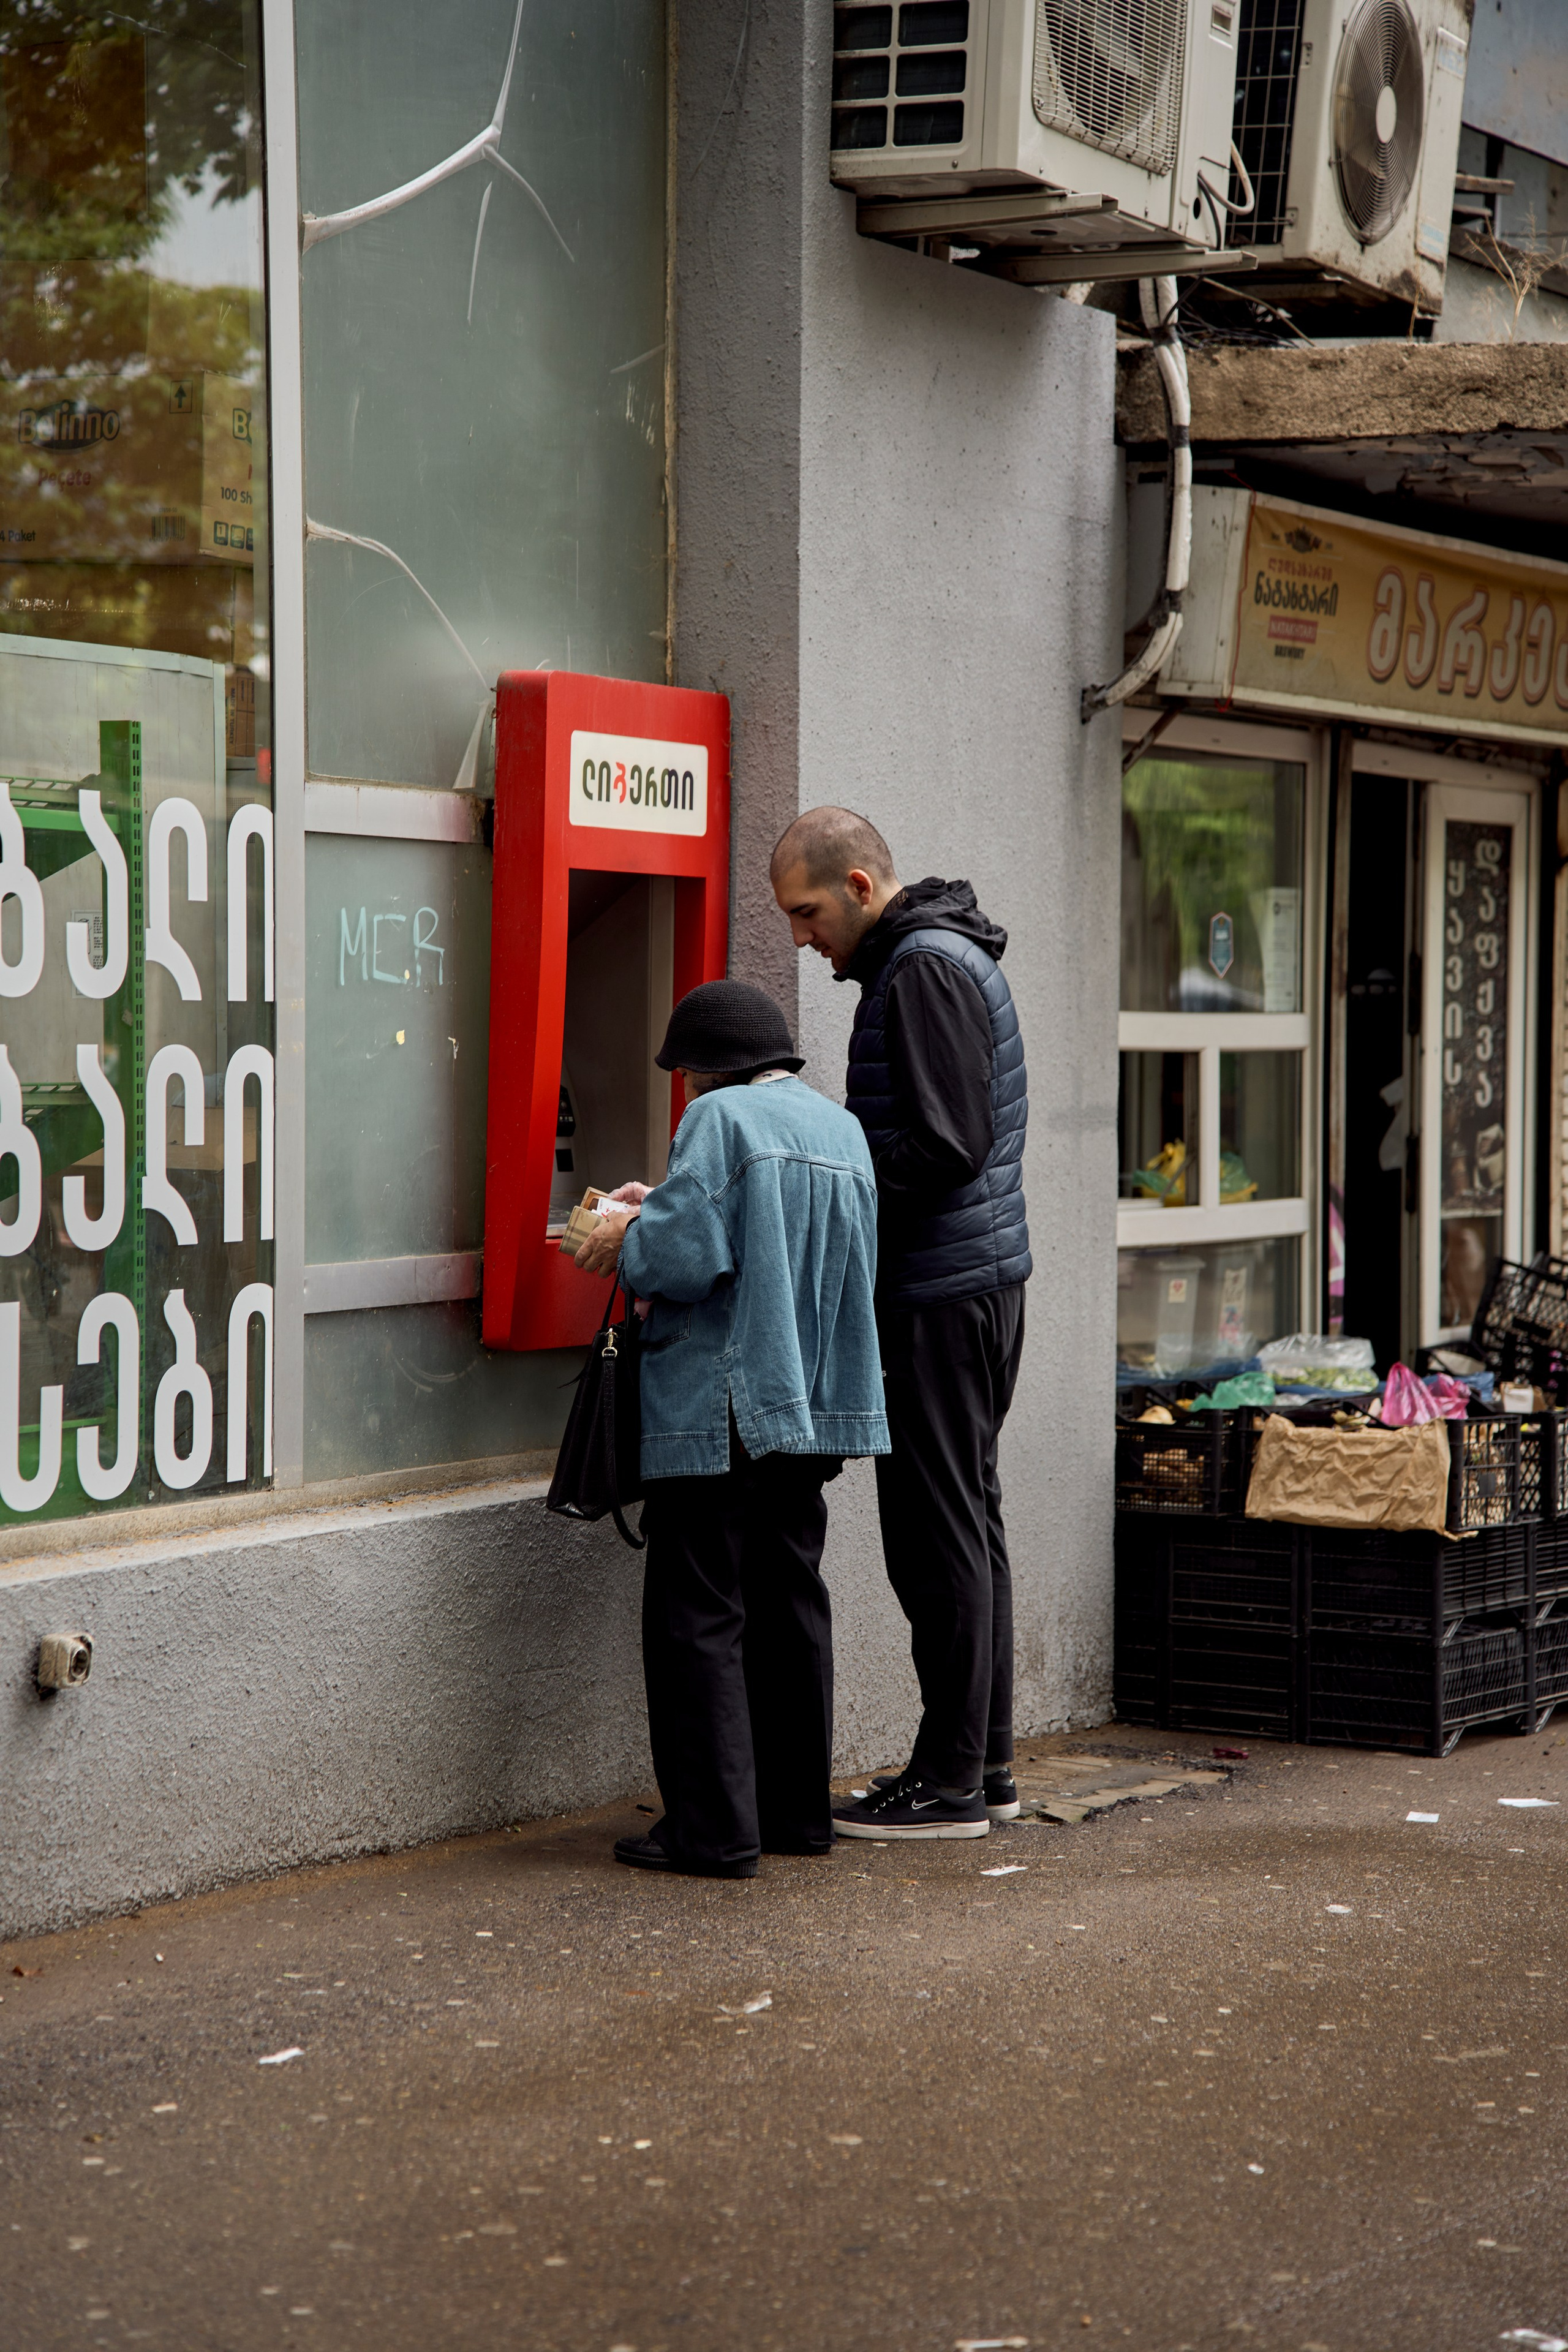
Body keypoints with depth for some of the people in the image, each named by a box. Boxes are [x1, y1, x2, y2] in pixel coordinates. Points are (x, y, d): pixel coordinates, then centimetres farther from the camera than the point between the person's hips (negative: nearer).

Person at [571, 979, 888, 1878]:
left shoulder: (722, 1117, -11)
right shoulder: (842, 1127, 14)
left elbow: (686, 1254, -20)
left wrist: (626, 1240, 1)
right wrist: (661, 1210, 19)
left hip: (724, 1411, -8)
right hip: (816, 1409, 8)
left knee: (700, 1616, -4)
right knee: (789, 1605, 16)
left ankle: (716, 1828, -5)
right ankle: (798, 1809, 21)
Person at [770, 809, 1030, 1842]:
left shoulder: (925, 969, -15)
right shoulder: (940, 957, 18)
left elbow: (942, 1146, -22)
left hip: (942, 1293, -11)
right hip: (981, 1280, 11)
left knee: (937, 1531, -6)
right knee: (967, 1519, 13)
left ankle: (951, 1779, -1)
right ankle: (985, 1763, 19)